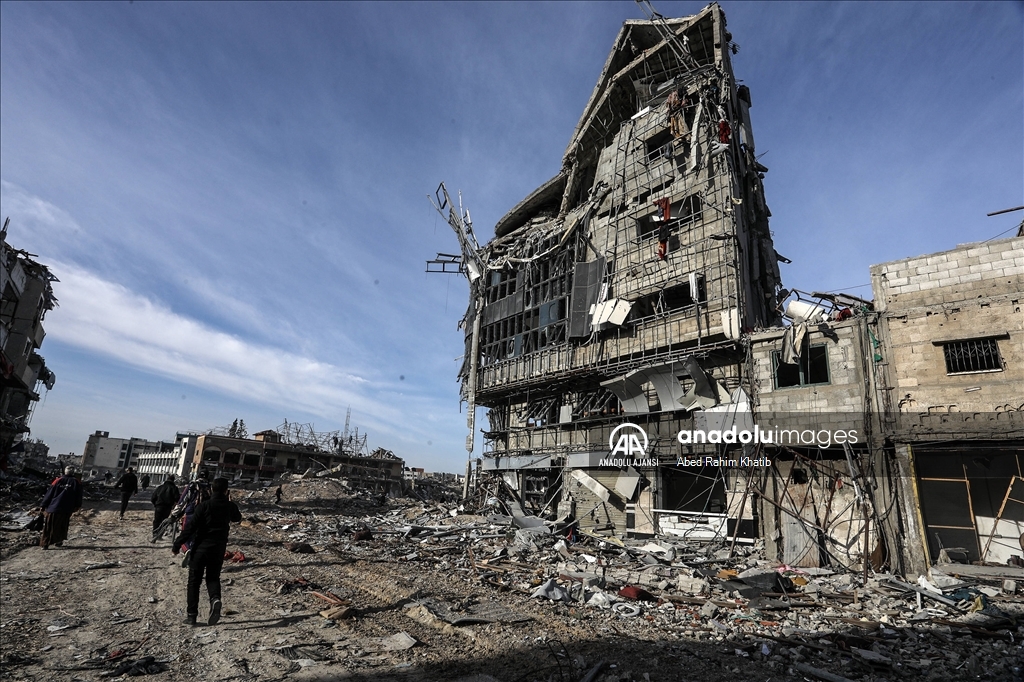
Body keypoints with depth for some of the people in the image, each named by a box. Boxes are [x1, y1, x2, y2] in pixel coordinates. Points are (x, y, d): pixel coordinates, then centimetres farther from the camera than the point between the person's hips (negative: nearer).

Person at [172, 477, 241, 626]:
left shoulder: (204, 506, -12)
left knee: (194, 580, 11)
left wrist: (177, 544, -8)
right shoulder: (230, 506, -1)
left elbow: (190, 526, -15)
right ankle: (215, 598, -14)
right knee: (213, 577, 15)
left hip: (200, 547, -3)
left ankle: (191, 614, 12)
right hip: (219, 547, 3)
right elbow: (237, 518, 21)